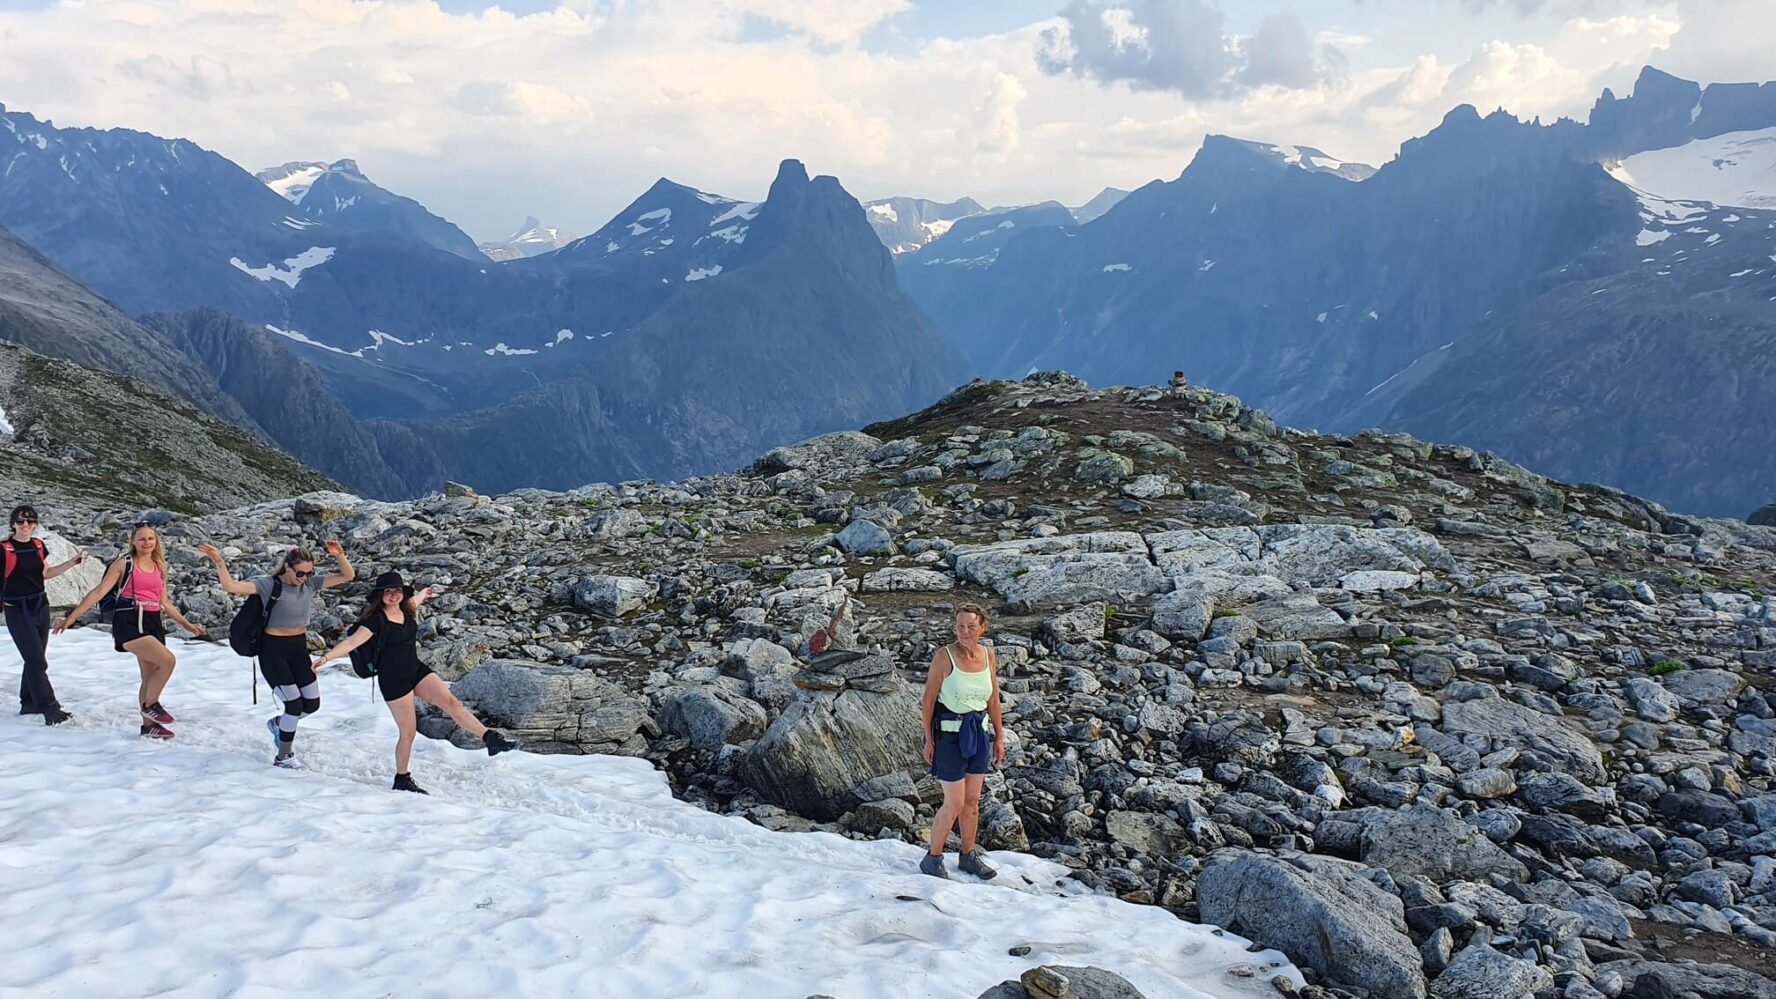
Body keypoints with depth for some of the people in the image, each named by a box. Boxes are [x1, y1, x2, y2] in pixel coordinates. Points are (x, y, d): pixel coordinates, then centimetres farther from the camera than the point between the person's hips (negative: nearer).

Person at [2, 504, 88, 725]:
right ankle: (50, 710, -13)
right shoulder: (4, 548, -12)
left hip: (40, 607, 6)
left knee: (35, 659, 14)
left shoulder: (38, 545, 7)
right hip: (17, 610, -6)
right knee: (37, 662, -11)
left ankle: (29, 703, 28)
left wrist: (73, 562, 13)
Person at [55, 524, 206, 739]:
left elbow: (165, 603, 23)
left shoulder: (159, 567, 15)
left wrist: (186, 624, 23)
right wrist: (71, 617, -11)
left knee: (151, 676, 10)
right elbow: (99, 592, -5)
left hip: (152, 623, 6)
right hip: (129, 622, -6)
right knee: (168, 660, -22)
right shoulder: (124, 563, -1)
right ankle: (150, 704, -3)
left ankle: (149, 725, 20)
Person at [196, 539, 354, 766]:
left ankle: (278, 723, 39)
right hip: (274, 650, -6)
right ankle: (283, 757, 11)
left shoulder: (310, 584, 0)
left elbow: (348, 576, -2)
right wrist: (219, 563, -37)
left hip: (299, 649, 6)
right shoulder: (269, 584, -14)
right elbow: (231, 586, -24)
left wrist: (339, 556, -18)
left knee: (312, 703, 8)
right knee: (295, 704, -8)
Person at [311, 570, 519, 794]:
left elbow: (414, 600, 28)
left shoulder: (407, 610, 3)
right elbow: (352, 642, -27)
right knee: (408, 731, 0)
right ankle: (402, 779, 19)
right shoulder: (376, 620, -18)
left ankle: (491, 738, -11)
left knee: (451, 702, -8)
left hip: (417, 670, 6)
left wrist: (422, 594, 49)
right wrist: (326, 656, -40)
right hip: (393, 681, -6)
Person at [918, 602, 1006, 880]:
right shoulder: (944, 656, -15)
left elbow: (993, 698, 10)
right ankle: (933, 859, 15)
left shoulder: (989, 655, 0)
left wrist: (999, 736, 12)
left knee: (972, 801, 15)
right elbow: (929, 699, -10)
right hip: (950, 734, -5)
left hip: (978, 734, 5)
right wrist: (929, 739, -10)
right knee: (954, 804, -2)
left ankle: (968, 856, 31)